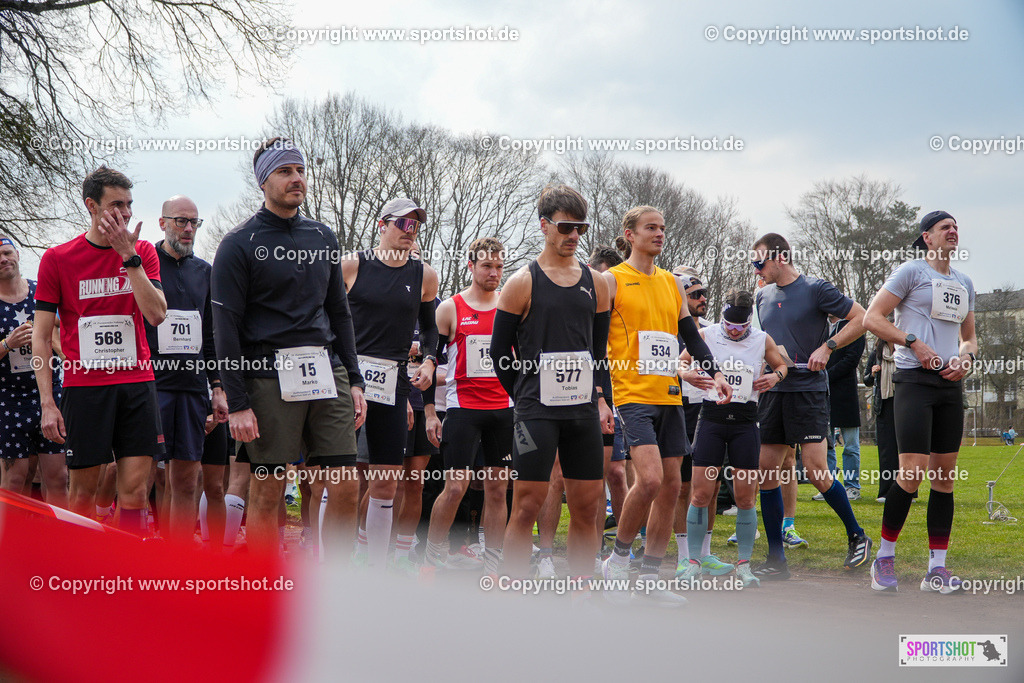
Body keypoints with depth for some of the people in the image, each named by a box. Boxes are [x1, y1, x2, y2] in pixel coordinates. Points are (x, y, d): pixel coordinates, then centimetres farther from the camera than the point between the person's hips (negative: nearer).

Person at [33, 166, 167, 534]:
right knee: (82, 489, 1)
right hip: (84, 385, -2)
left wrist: (128, 255, -11)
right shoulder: (58, 259, 2)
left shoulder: (143, 252, 8)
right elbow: (41, 336, 2)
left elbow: (156, 314, -6)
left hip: (137, 383, 2)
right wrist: (47, 403, -5)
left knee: (134, 488, -3)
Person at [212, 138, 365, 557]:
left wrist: (353, 381, 13)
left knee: (346, 489, 0)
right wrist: (237, 404, -11)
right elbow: (226, 328, -4)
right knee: (267, 495, -1)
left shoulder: (322, 237, 16)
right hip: (269, 377, -5)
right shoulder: (239, 244, 0)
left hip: (327, 374, 5)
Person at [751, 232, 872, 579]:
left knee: (816, 471, -11)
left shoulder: (816, 289, -5)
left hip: (807, 389, -6)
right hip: (771, 391, 7)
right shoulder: (762, 296, 14)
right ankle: (776, 559, 9)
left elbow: (861, 318, -6)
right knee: (766, 472, 2)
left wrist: (827, 347, -14)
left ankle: (857, 536, 9)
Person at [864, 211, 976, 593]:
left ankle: (936, 568, 7)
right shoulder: (911, 272, 0)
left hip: (951, 385, 7)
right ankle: (884, 557, 1)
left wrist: (967, 357, 4)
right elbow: (872, 318, -5)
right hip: (914, 380, -6)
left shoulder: (964, 283, 19)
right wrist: (914, 343, -14)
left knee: (945, 474, 3)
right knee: (913, 472, -14)